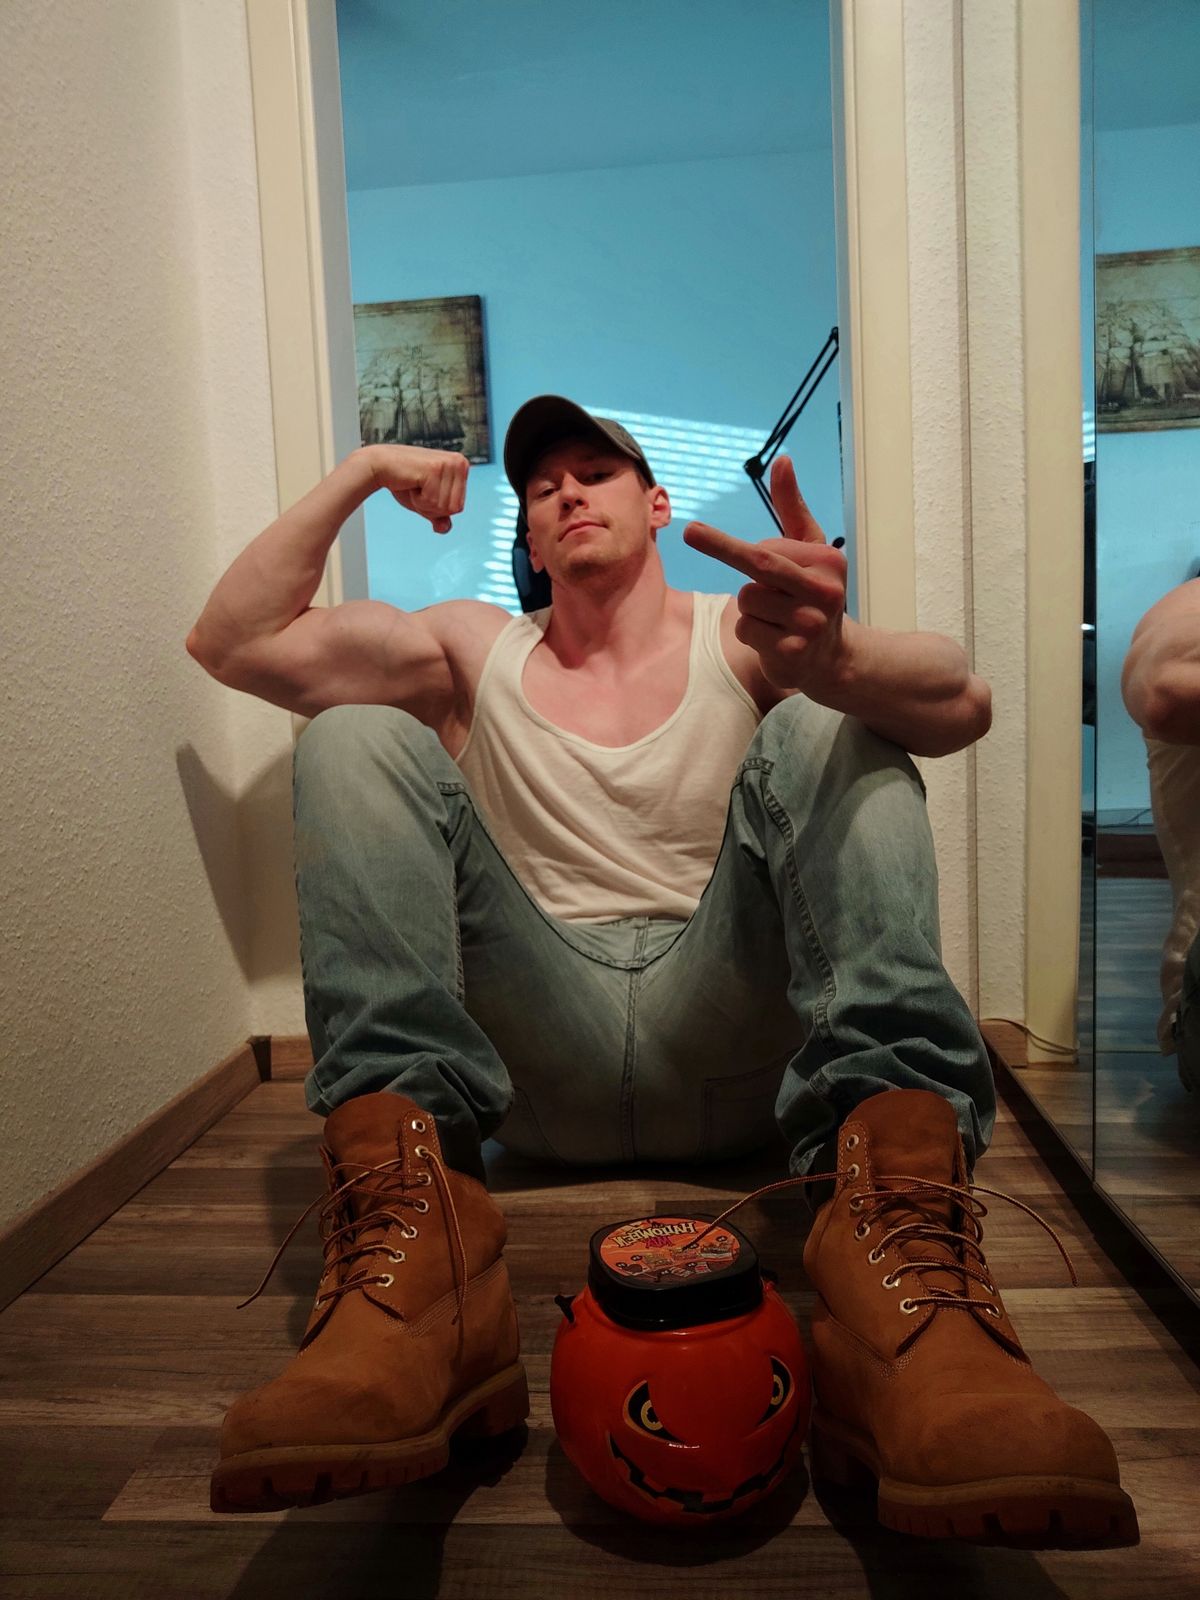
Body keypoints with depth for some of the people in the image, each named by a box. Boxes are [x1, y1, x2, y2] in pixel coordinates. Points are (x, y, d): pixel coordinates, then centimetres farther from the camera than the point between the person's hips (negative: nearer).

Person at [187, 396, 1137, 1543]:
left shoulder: (744, 638, 10)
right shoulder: (472, 651, 16)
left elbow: (961, 704, -10)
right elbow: (231, 642, 9)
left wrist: (836, 659, -32)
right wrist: (360, 473, 4)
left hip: (737, 1052, -1)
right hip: (540, 1077, 1)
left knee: (827, 727, -14)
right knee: (358, 736, -10)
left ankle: (897, 1217, -33)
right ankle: (407, 1244, -29)